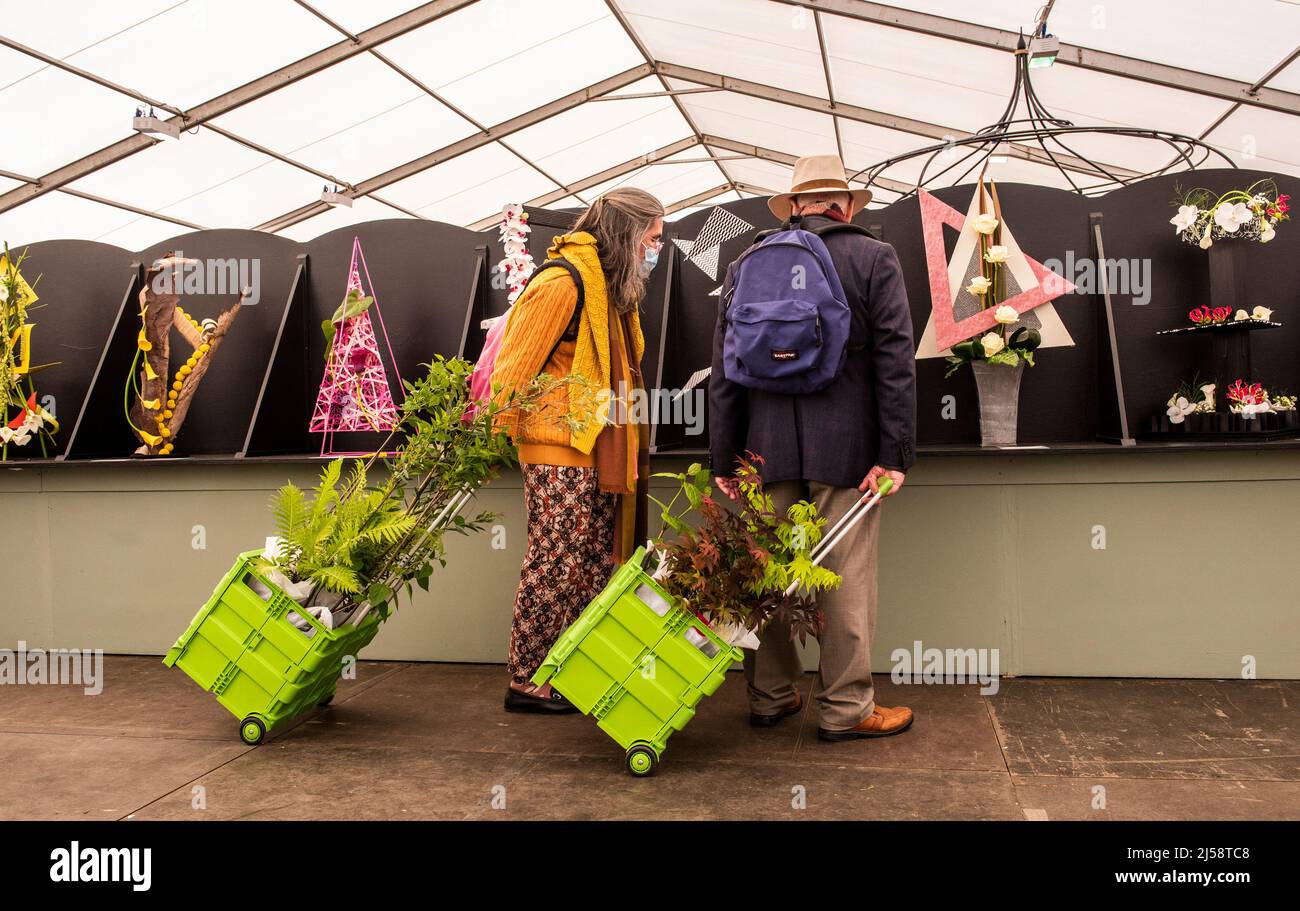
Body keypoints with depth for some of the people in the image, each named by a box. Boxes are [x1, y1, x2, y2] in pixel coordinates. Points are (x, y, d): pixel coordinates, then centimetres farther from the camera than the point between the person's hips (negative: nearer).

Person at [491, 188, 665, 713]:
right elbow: (514, 369, -14)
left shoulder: (612, 288, 19)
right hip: (559, 453, -9)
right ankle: (526, 684, 8)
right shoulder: (562, 283, -12)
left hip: (599, 453, 9)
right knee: (556, 568, -4)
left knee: (597, 568, 10)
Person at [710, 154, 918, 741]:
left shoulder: (746, 269, 8)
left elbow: (724, 375, 6)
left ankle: (769, 698, 21)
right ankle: (846, 709, 12)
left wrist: (726, 461, 9)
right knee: (845, 579, 3)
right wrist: (894, 454, -5)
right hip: (847, 447, -3)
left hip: (769, 449, 3)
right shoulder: (876, 260, 1)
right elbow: (895, 363, -6)